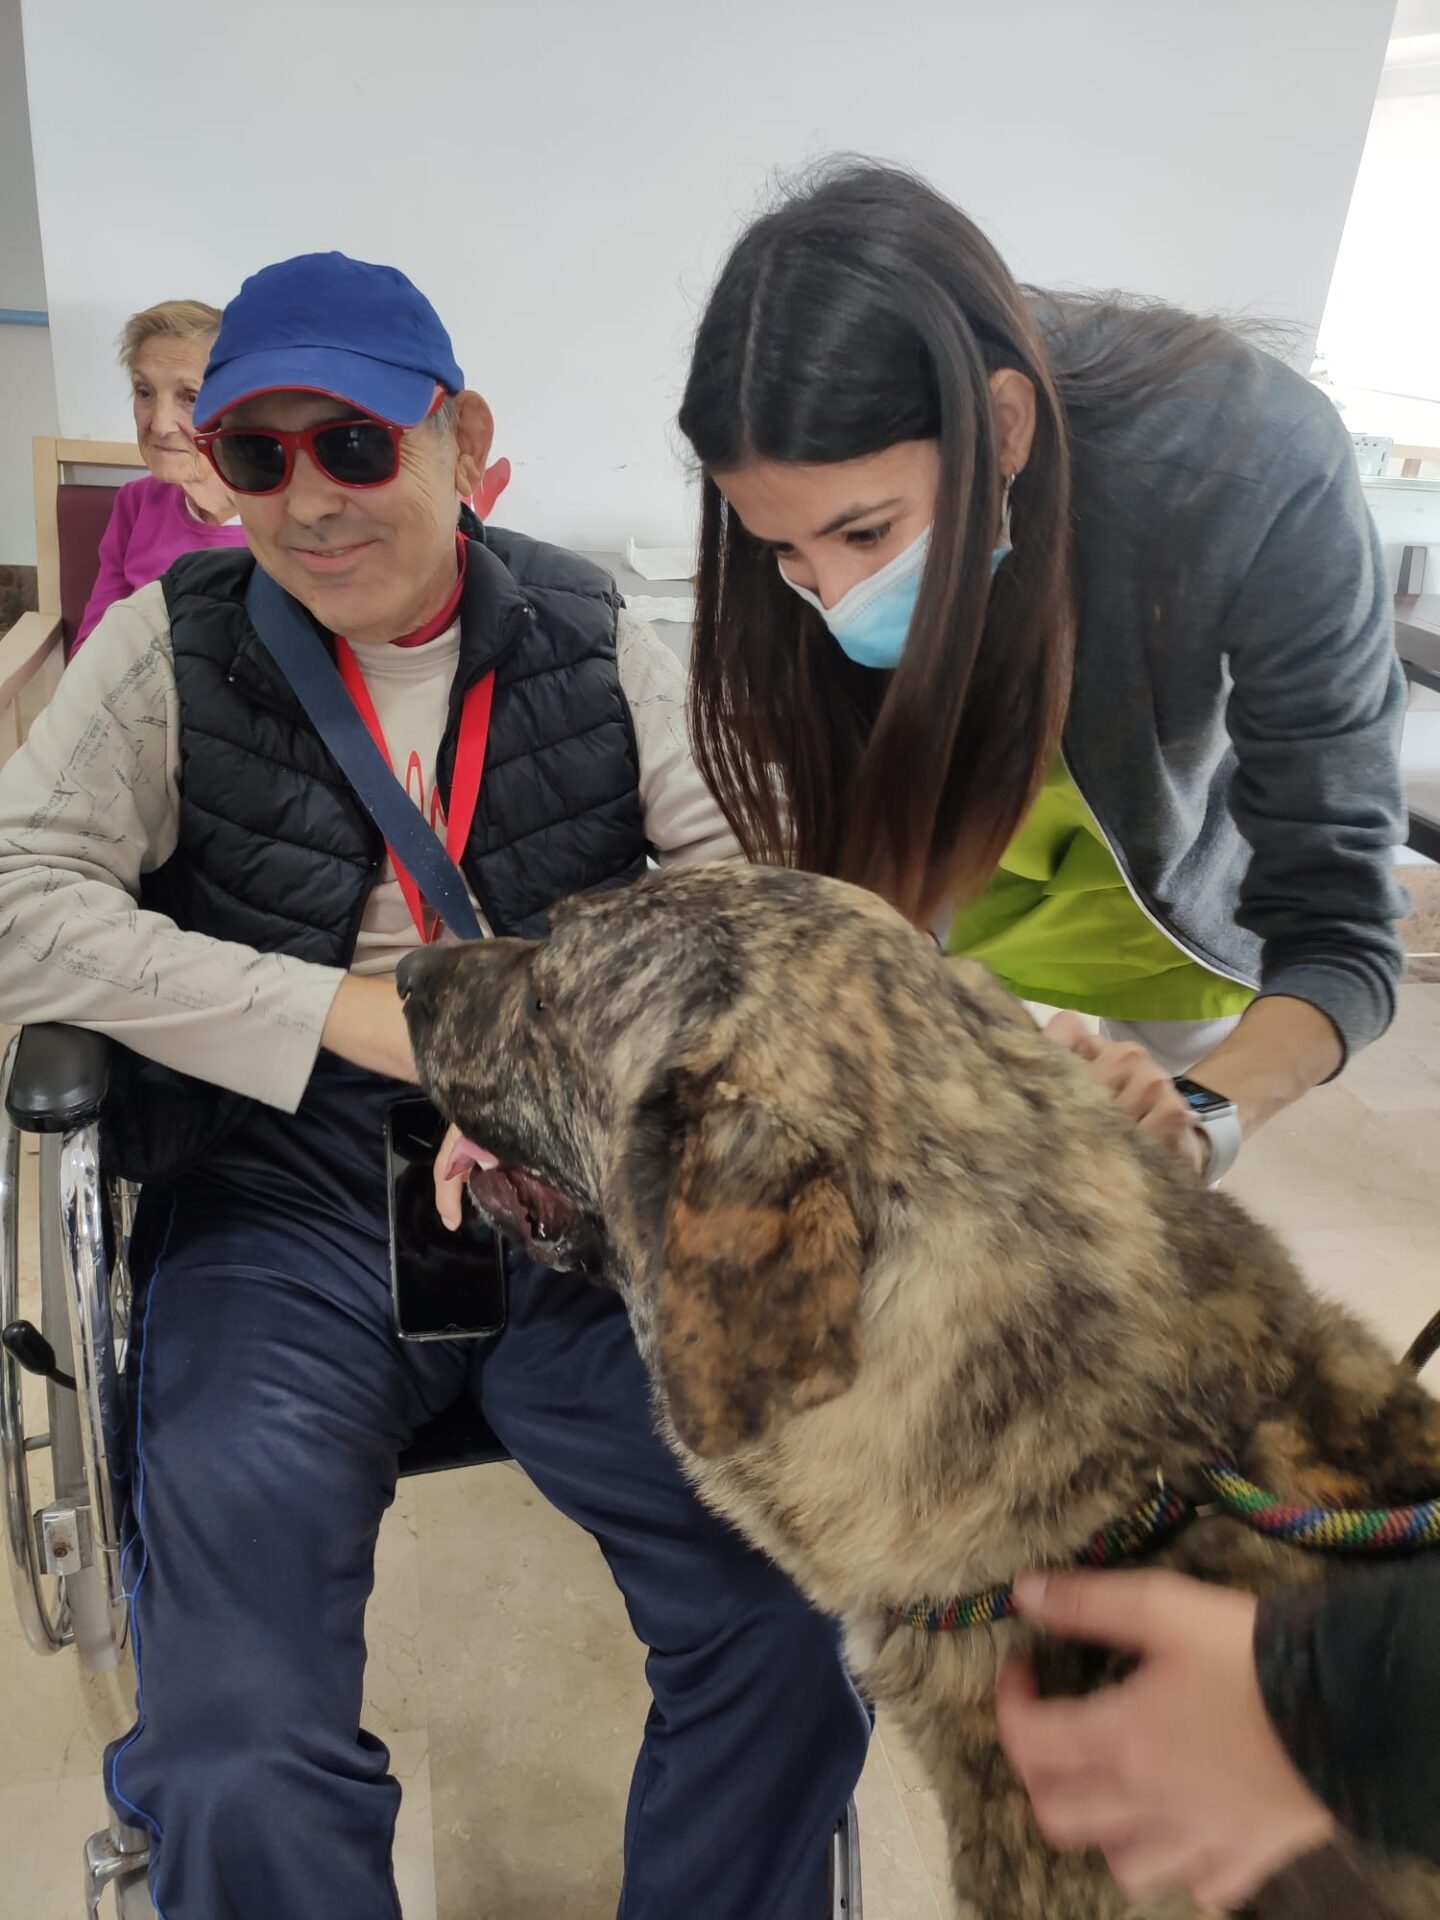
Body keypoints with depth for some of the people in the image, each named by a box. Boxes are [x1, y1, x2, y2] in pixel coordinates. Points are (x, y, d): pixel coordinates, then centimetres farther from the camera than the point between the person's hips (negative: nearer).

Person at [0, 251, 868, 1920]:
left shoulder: (587, 640, 8)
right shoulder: (172, 649, 4)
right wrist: (349, 1013, -14)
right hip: (284, 1199, 0)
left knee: (787, 1624, -12)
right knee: (244, 1769, -16)